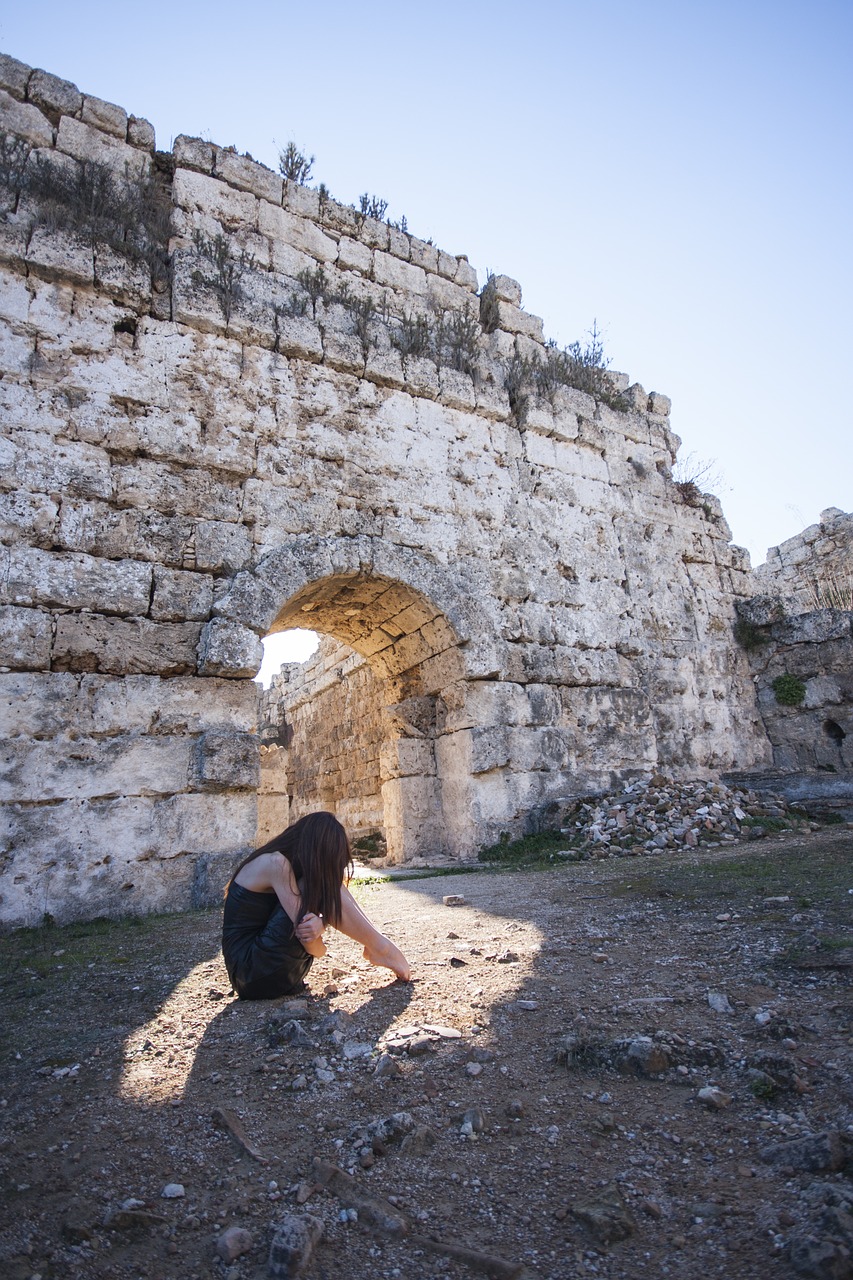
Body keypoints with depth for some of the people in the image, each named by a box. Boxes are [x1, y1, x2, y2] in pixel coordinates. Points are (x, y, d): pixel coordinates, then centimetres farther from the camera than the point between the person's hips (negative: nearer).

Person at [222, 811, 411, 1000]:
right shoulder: (276, 864, -21)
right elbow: (304, 925, -23)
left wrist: (319, 924, -20)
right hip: (254, 975, -9)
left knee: (329, 883, -1)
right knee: (323, 887, -18)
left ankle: (377, 946, 4)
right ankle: (379, 949, -6)